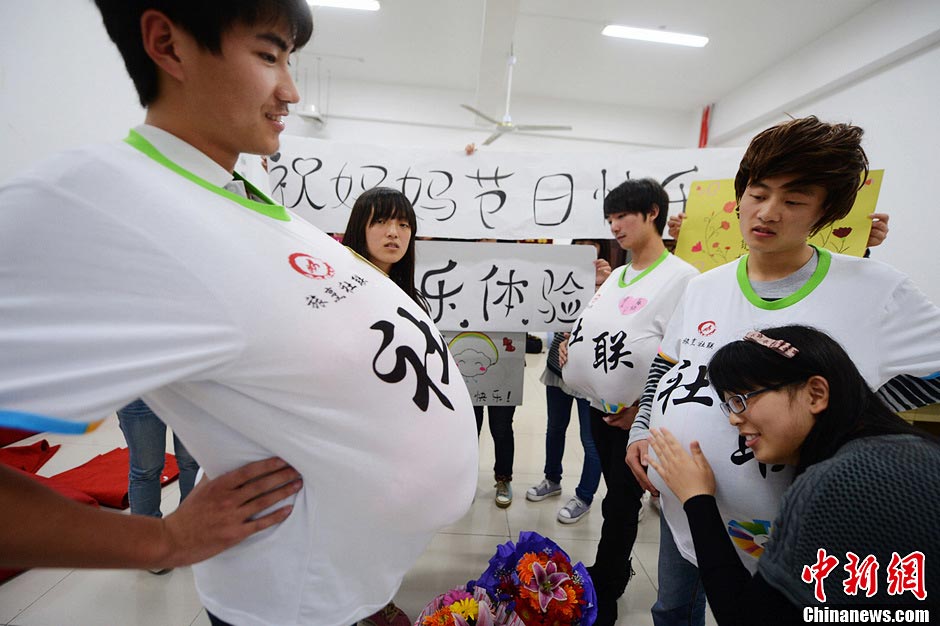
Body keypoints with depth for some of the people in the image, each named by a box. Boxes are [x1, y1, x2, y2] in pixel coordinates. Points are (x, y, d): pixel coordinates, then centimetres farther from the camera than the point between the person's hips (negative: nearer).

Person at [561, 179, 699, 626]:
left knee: (621, 503, 8)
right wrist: (574, 343, 0)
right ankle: (616, 569, 45)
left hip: (636, 416, -7)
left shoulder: (683, 277, -15)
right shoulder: (616, 276, 10)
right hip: (599, 406, 7)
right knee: (617, 495, 23)